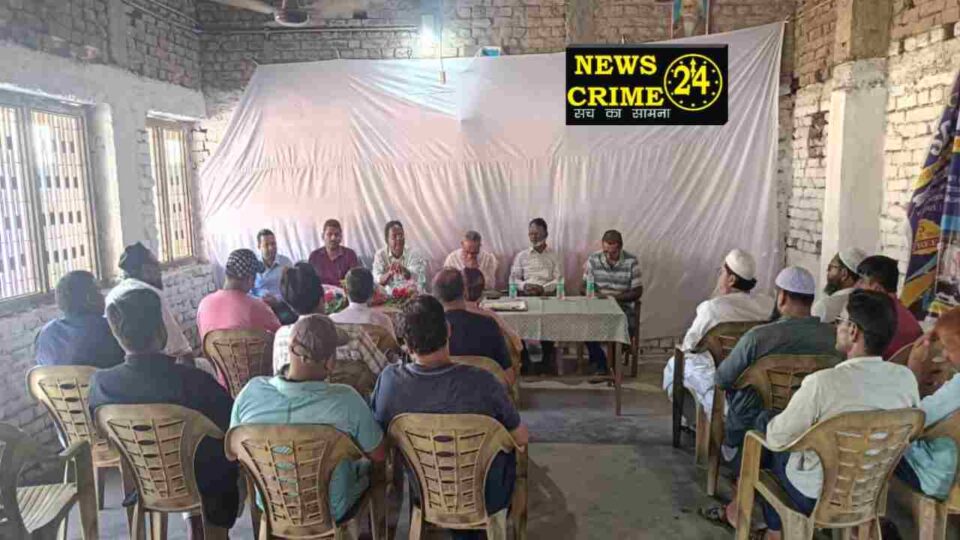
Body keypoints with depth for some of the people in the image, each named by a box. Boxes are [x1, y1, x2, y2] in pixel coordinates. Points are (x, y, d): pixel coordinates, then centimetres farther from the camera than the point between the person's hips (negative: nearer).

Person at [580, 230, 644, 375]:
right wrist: (598, 295, -19)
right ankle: (600, 362, -8)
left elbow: (637, 292, -3)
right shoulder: (593, 260, 0)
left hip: (622, 307, -1)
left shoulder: (632, 261, -5)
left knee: (629, 327, -31)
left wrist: (616, 297, -19)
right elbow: (583, 287, 3)